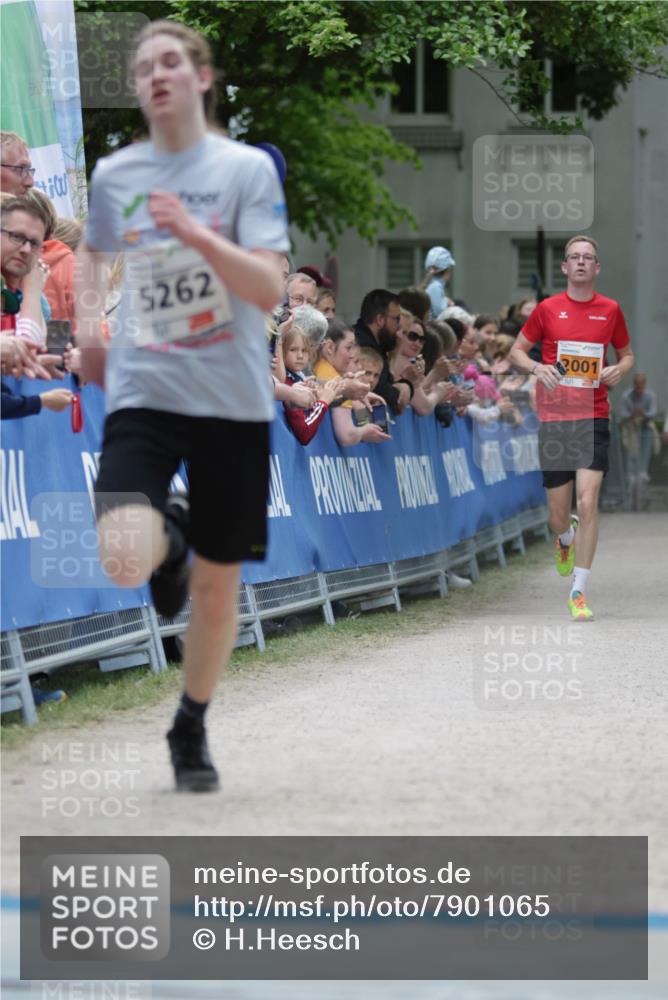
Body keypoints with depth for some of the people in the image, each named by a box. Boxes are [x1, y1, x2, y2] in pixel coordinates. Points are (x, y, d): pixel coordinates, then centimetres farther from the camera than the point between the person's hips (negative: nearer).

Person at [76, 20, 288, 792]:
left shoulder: (245, 168, -4)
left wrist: (197, 234, -25)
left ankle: (191, 729, 30)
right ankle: (168, 537, 16)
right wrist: (86, 324, 13)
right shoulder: (114, 175, 5)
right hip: (142, 392, 1)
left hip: (232, 401, -1)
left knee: (217, 584, 7)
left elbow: (269, 290, -14)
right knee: (124, 559, -22)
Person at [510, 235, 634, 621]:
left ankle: (579, 593, -8)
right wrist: (537, 368, -10)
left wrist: (619, 370, -4)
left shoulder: (610, 310, 6)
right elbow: (517, 351, 11)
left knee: (588, 504, -14)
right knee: (559, 514, 5)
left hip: (594, 418, 0)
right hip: (553, 417, 1)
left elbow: (627, 354, 19)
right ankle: (566, 539, 44)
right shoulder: (548, 309, 3)